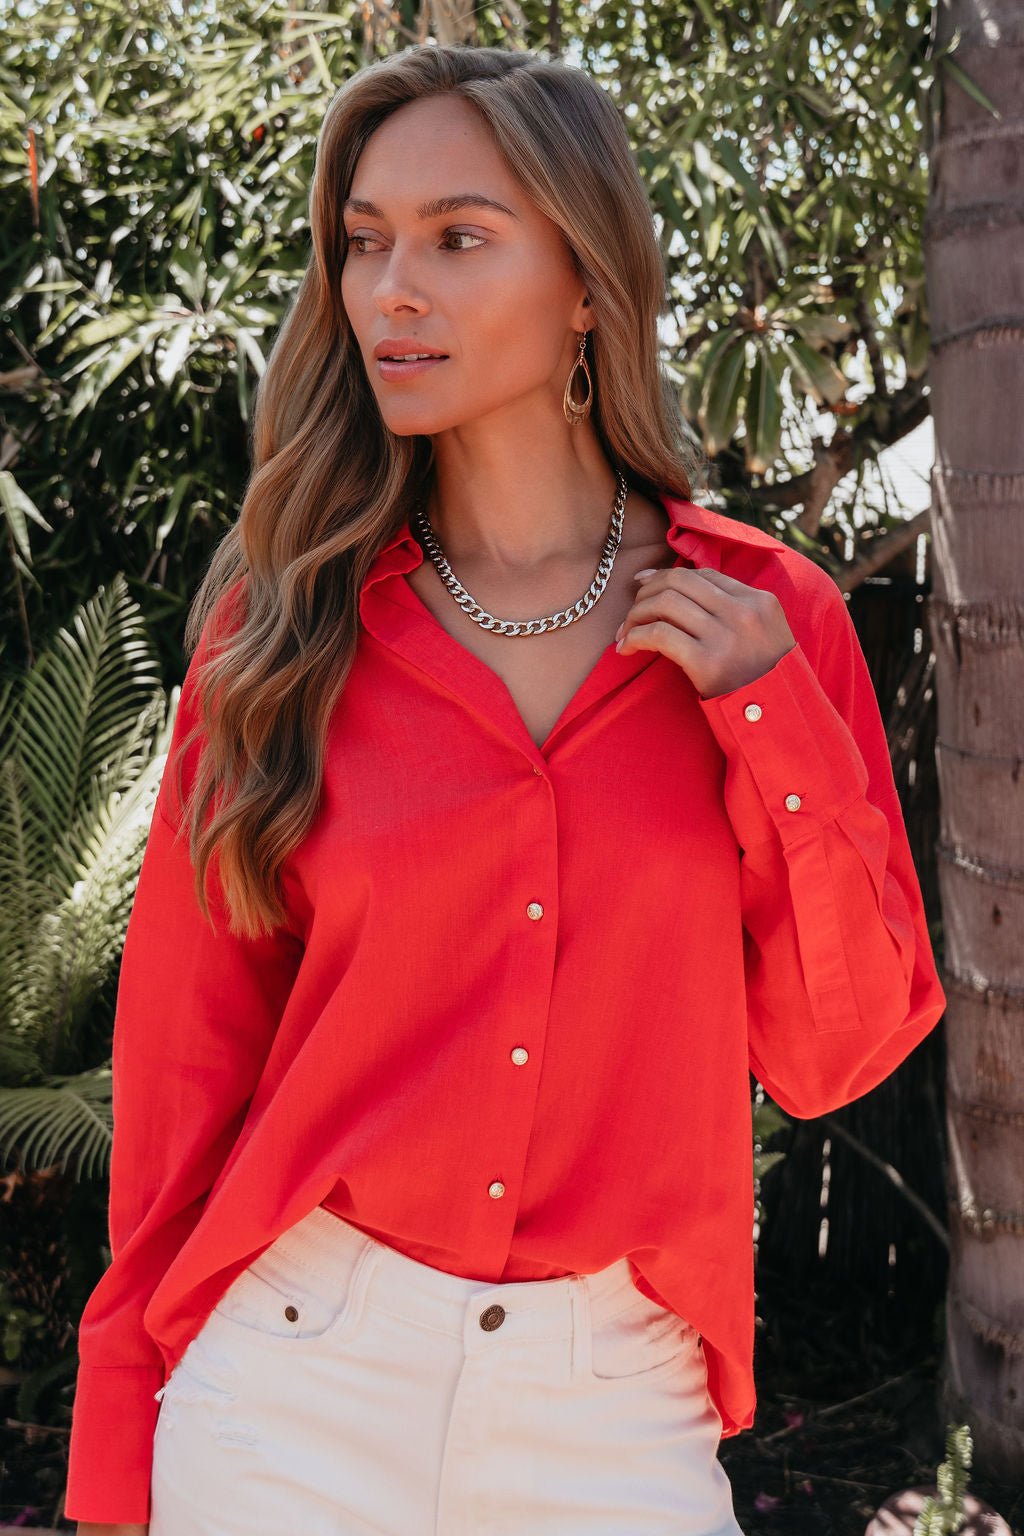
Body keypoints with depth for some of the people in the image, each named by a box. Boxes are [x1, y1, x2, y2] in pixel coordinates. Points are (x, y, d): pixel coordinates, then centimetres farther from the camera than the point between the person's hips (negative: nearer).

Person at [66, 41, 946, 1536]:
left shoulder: (765, 617, -1)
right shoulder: (286, 617, -2)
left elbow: (831, 1053, 1)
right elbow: (187, 1045, 2)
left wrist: (774, 720, -11)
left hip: (617, 1411, 0)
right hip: (290, 1388, 0)